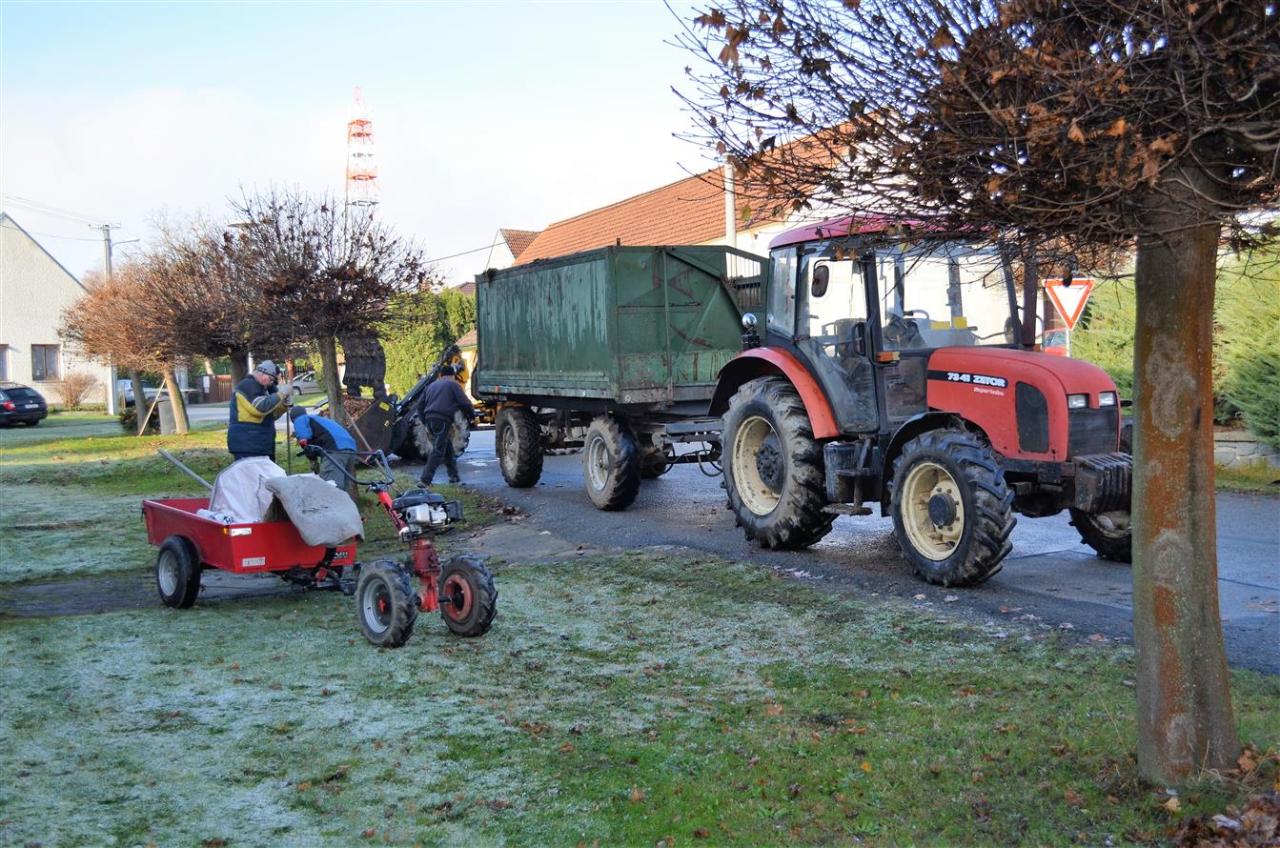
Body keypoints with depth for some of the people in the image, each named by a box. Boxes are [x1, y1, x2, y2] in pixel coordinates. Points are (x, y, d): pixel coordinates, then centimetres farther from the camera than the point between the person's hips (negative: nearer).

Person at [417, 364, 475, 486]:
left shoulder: (432, 386, 25)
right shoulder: (452, 385, 5)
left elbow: (421, 406, 25)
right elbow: (465, 403, 0)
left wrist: (425, 420, 31)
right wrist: (471, 415, 17)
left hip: (429, 418, 8)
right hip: (442, 420, -8)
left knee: (448, 448, 20)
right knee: (438, 451, -10)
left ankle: (454, 475, 25)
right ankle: (425, 479, -19)